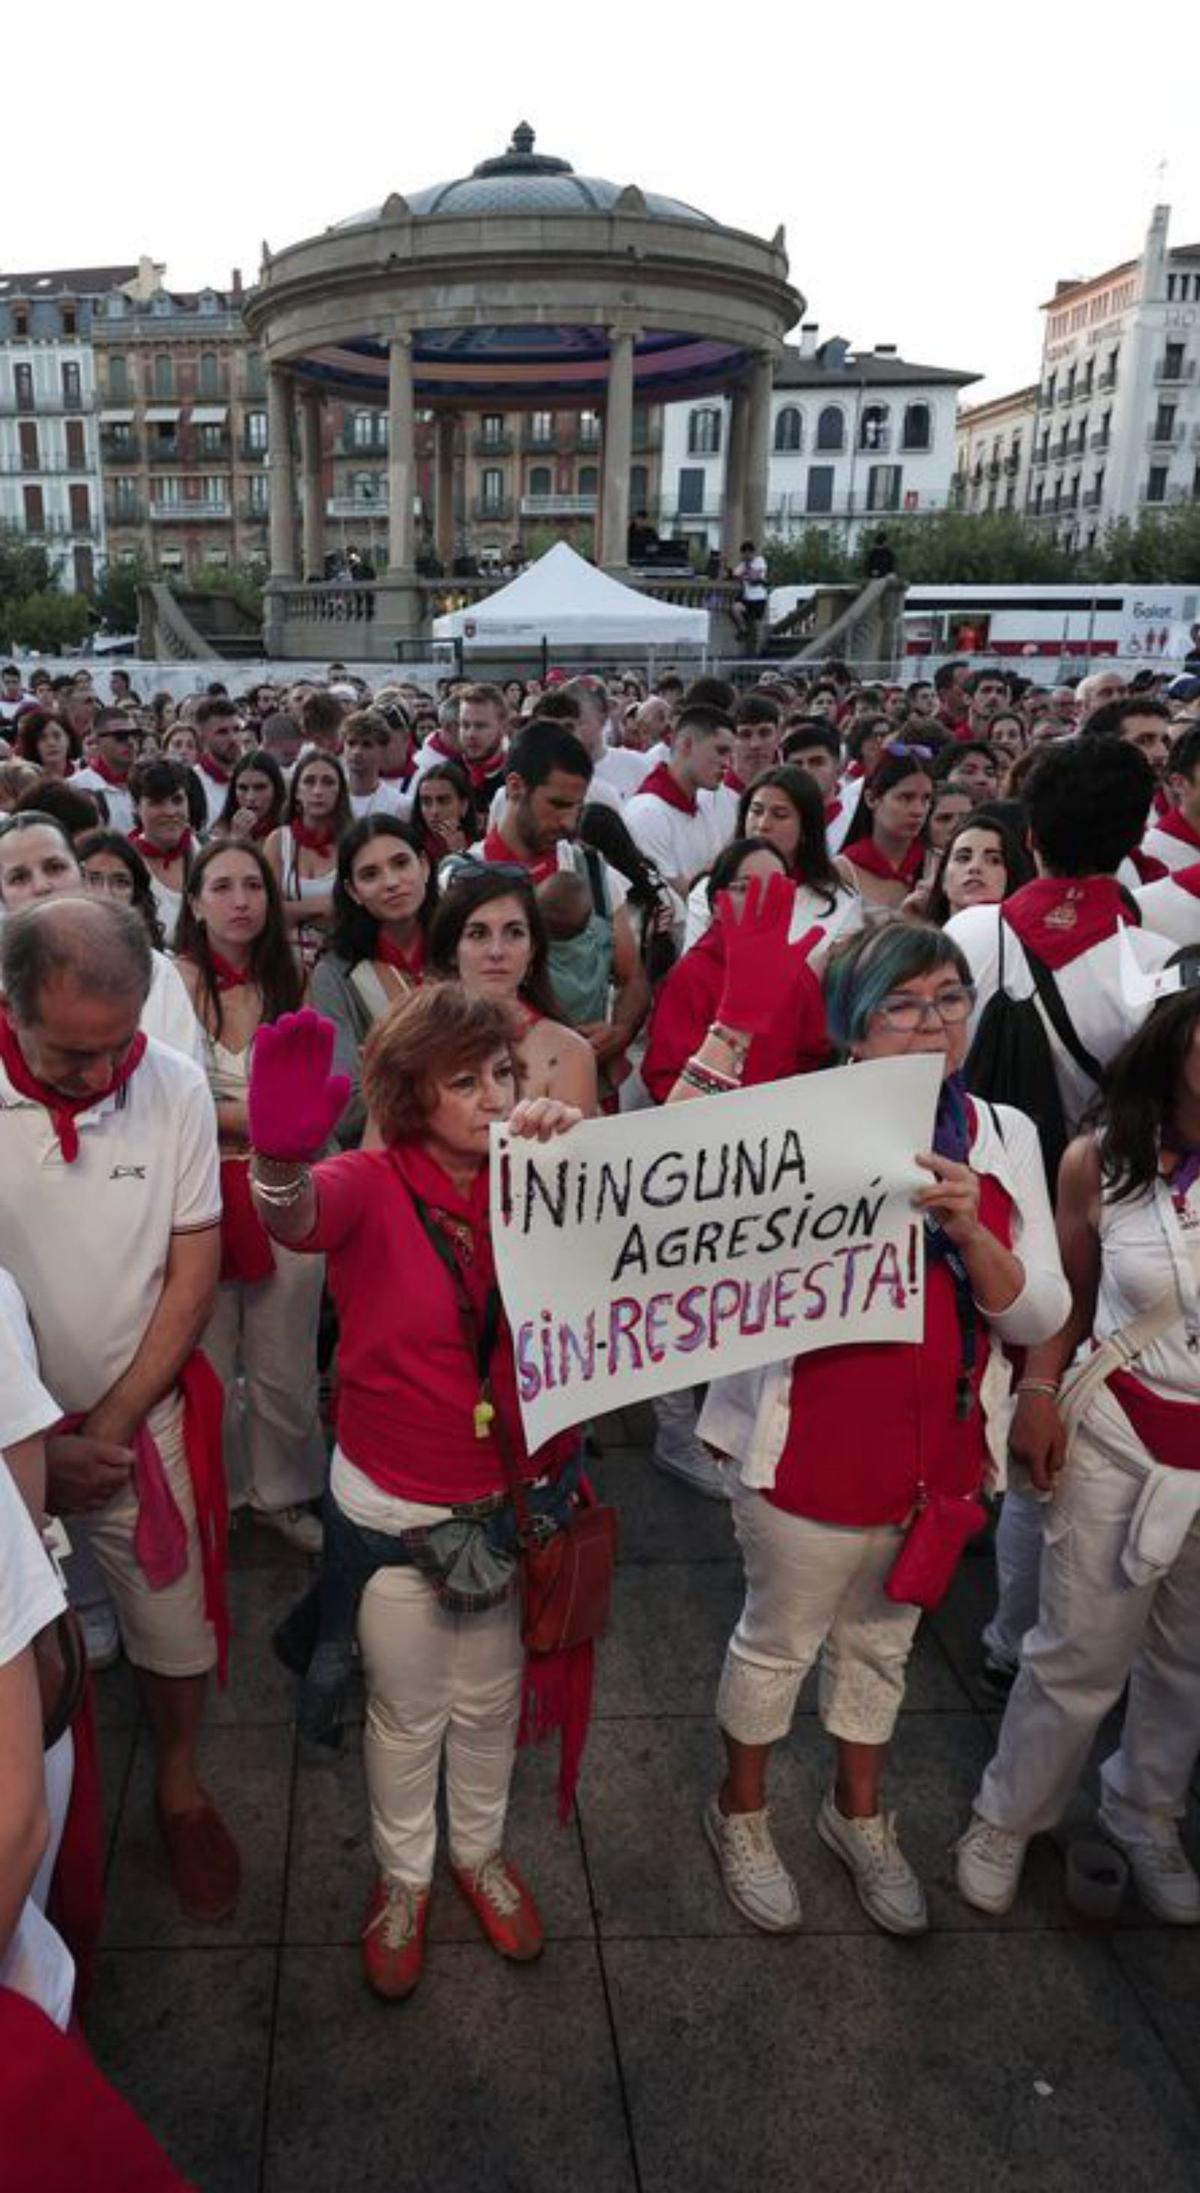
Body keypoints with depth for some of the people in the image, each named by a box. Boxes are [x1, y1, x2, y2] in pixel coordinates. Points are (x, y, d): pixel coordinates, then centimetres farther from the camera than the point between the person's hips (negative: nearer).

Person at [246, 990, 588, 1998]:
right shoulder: (373, 1186, -16)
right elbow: (294, 1217, -37)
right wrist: (282, 1155, -60)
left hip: (518, 1496, 2)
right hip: (397, 1511, -2)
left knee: (491, 1700, 24)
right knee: (405, 1714, 19)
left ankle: (482, 1849, 51)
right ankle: (404, 1875, 46)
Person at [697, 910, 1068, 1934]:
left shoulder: (1006, 1137, -3)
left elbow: (1039, 1316, -6)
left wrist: (970, 1232, -26)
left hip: (940, 1448, 5)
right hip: (813, 1449, -4)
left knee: (882, 1638, 25)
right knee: (779, 1639, 17)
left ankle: (858, 1811, 50)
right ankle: (742, 1811, 44)